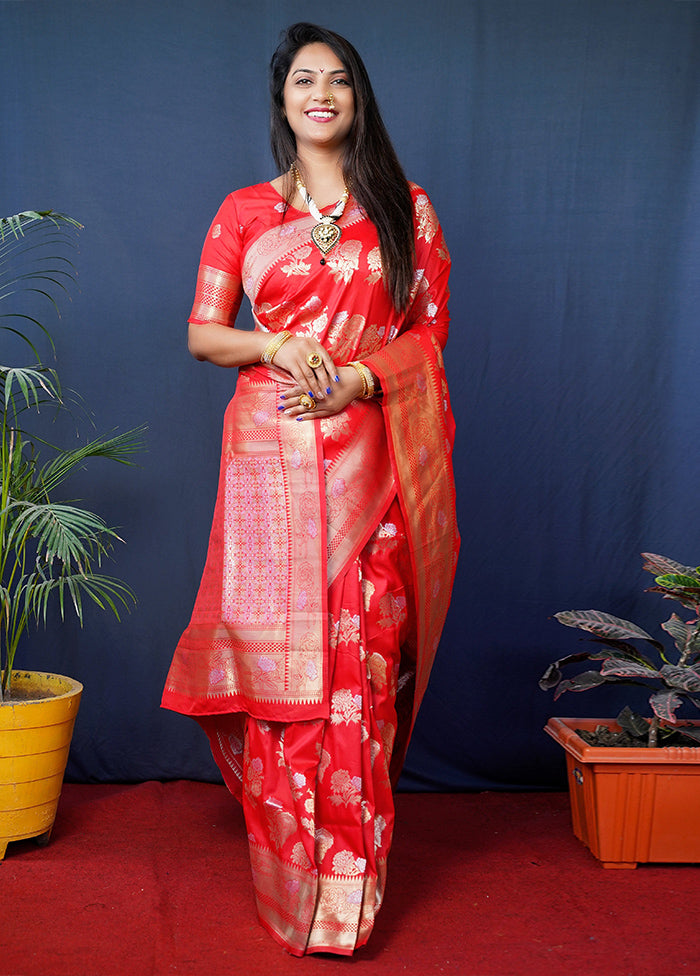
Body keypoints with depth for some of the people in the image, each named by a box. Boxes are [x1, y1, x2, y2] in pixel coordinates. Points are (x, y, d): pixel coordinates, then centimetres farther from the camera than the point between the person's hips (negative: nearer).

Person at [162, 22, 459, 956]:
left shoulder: (405, 208, 11)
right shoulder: (244, 211, 11)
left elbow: (430, 328, 7)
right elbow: (202, 333, 9)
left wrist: (353, 378, -10)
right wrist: (276, 347, -11)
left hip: (367, 453, 0)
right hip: (270, 454, 0)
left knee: (360, 659, -3)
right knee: (277, 653, -1)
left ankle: (348, 889, 9)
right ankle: (286, 877, 12)